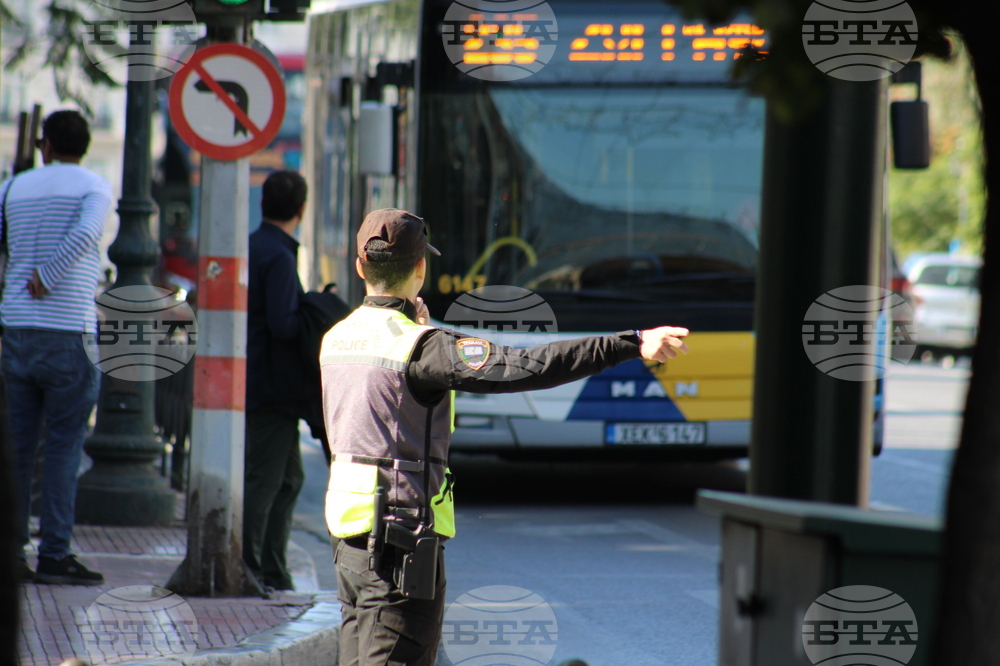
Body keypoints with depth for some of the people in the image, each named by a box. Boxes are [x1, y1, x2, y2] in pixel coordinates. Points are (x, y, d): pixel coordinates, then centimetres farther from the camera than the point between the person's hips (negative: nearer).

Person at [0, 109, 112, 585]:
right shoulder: (94, 188, 0)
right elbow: (83, 235, -19)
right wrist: (47, 279, -9)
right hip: (68, 332, -4)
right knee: (64, 447, 0)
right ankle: (55, 554, -3)